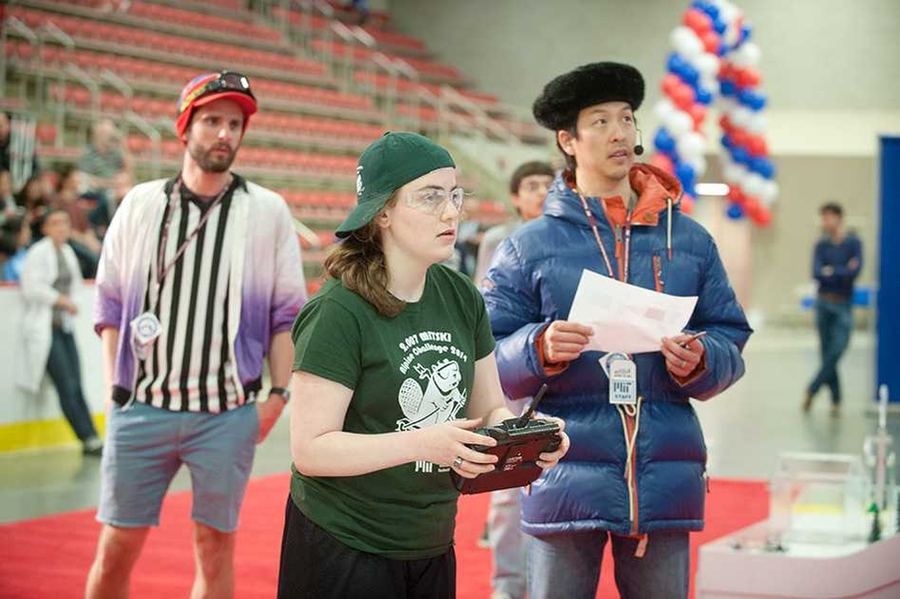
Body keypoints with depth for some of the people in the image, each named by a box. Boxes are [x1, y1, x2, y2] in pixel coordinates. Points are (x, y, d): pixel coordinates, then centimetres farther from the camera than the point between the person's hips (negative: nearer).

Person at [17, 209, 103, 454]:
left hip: (65, 325, 7)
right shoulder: (38, 253, -9)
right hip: (44, 327, -7)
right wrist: (63, 301, -11)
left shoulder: (68, 252, 13)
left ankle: (91, 440, 6)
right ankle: (89, 439, -7)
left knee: (75, 385, 5)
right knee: (67, 386, -8)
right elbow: (32, 288, -15)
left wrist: (72, 301, 2)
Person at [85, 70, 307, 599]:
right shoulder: (141, 204, 6)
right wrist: (115, 387, 3)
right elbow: (110, 302, 9)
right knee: (117, 546, 2)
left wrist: (279, 393, -3)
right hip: (142, 406, 1)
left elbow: (287, 312, 4)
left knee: (215, 544, 5)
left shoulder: (268, 211, 3)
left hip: (228, 412, -1)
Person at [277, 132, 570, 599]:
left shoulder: (461, 298, 3)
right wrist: (421, 444, -30)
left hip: (433, 548, 6)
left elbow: (488, 409, 11)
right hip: (345, 551, -6)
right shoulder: (338, 313, -16)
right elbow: (310, 449, -19)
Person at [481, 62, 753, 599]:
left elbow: (731, 339, 10)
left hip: (666, 476, 2)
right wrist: (541, 349, -19)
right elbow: (489, 359, 0)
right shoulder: (529, 247, 2)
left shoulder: (690, 241, 10)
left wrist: (699, 361, -11)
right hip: (567, 477, -2)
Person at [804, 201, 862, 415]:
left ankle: (812, 390, 2)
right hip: (823, 303, 3)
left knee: (836, 352, -12)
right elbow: (816, 273, -6)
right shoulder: (822, 245, 6)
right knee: (827, 355, 3)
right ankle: (836, 399, 11)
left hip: (843, 304, -3)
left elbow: (855, 271, -14)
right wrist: (843, 272, -13)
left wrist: (831, 271, -6)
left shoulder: (853, 243, -2)